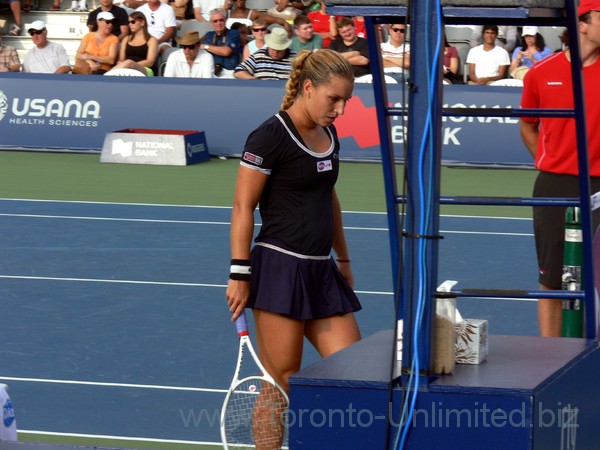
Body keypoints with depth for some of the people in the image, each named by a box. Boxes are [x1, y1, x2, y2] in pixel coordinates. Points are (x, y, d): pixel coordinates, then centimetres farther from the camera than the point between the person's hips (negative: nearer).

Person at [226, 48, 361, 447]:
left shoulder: (329, 135, 13)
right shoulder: (270, 136, -12)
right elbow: (243, 207, -11)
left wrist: (343, 259, 29)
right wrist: (240, 274, -14)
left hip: (321, 272, 8)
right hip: (279, 268, -8)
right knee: (282, 381, -4)